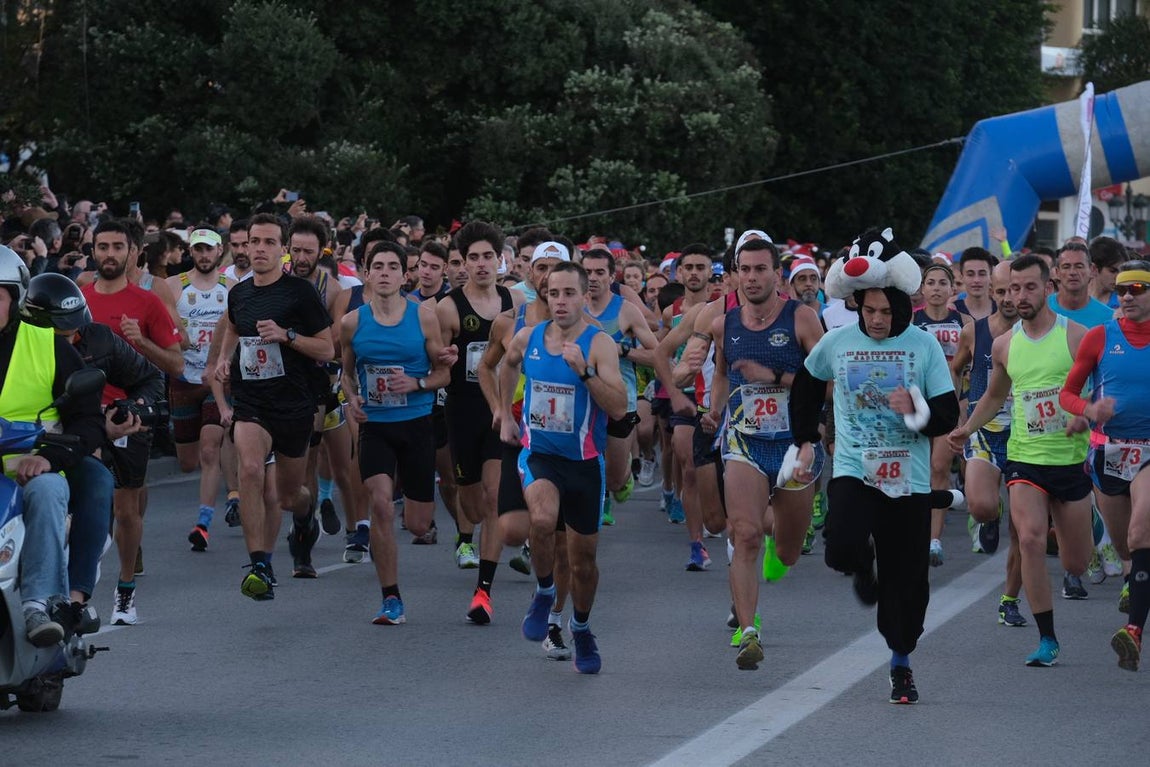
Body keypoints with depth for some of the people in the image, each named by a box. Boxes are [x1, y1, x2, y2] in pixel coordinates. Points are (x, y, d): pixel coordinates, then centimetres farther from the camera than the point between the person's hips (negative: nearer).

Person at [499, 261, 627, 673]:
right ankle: (544, 593, -5)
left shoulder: (599, 344, -13)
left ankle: (581, 627, 38)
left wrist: (584, 371, -31)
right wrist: (505, 416, 23)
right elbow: (508, 366, 24)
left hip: (584, 461, -1)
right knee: (543, 519, -31)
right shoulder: (527, 338, -1)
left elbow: (618, 408, -22)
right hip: (538, 453, 1)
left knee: (584, 555, 11)